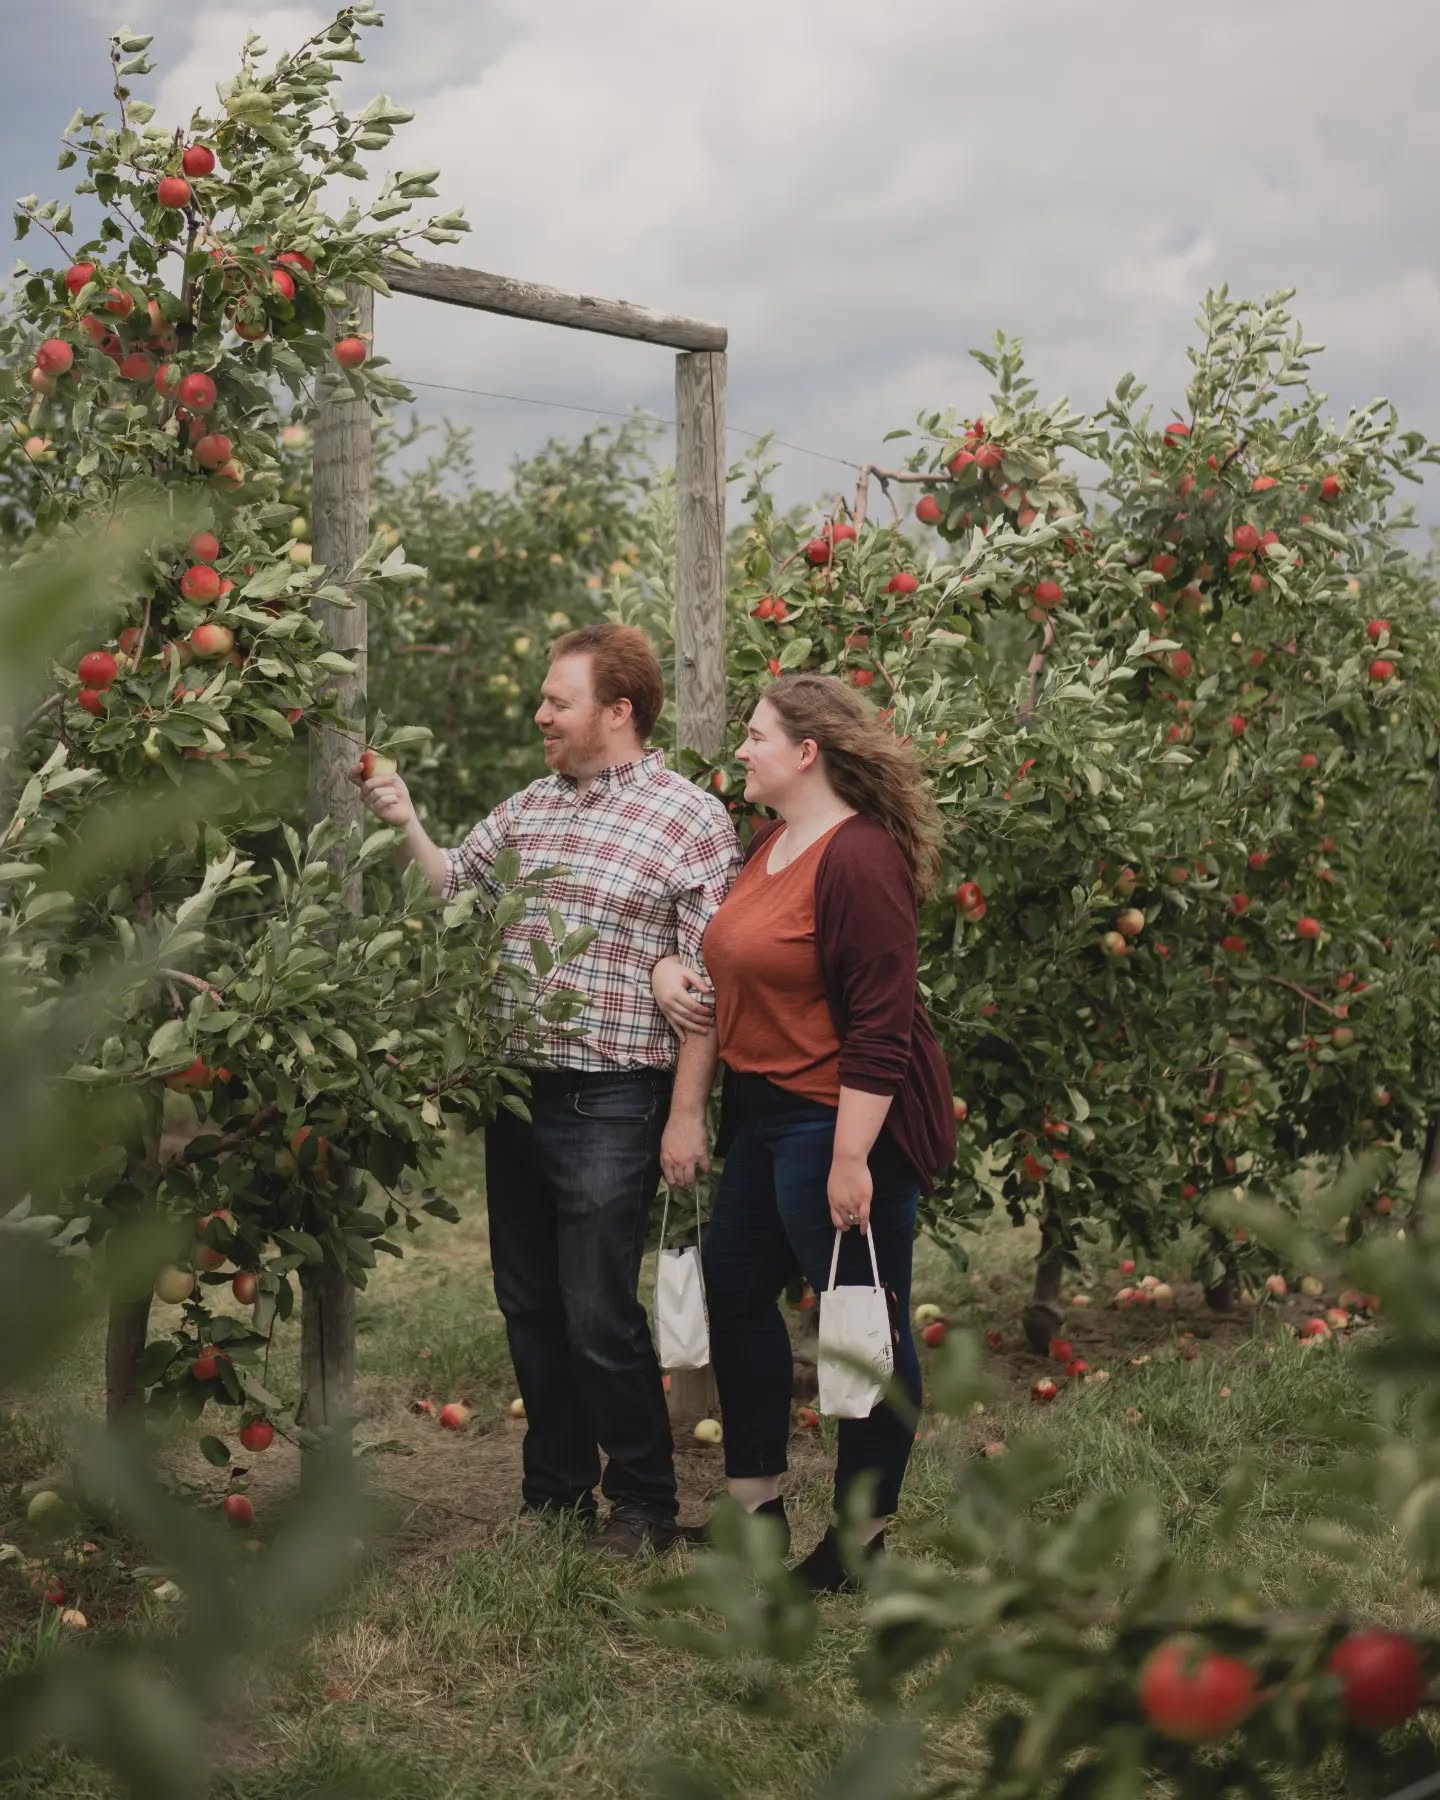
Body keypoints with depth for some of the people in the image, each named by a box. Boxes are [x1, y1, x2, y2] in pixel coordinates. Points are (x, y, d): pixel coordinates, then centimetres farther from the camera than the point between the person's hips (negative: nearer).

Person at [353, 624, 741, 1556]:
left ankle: (645, 1505, 16)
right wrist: (406, 824, 2)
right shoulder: (529, 806, 11)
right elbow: (454, 887, 20)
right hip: (516, 1095, 7)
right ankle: (555, 1489, 30)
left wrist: (686, 1113, -13)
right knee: (528, 1305, 15)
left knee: (600, 1316, -2)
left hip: (610, 1106, -7)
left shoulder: (692, 819, -9)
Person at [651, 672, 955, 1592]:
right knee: (736, 1290, 17)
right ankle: (757, 1506, 31)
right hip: (765, 1112, 11)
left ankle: (863, 1539, 14)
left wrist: (851, 1159, -24)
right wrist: (668, 966, 7)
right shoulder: (771, 842, 11)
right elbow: (744, 954, 28)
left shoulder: (858, 860, -19)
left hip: (840, 1124, -11)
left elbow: (881, 1025, -22)